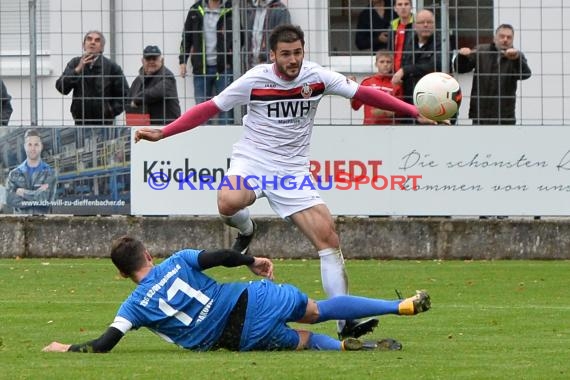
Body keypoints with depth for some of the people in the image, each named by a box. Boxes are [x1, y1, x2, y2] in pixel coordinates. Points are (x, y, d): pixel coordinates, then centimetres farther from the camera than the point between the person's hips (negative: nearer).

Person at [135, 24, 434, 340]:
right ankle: (246, 230, 4)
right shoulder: (255, 80, -10)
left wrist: (415, 113, -2)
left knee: (328, 238, -10)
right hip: (252, 160, -2)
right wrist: (161, 134, -8)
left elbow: (364, 93, 3)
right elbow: (209, 109, -3)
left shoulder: (317, 77, -4)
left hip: (293, 170, 2)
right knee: (228, 203, -36)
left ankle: (346, 322, -5)